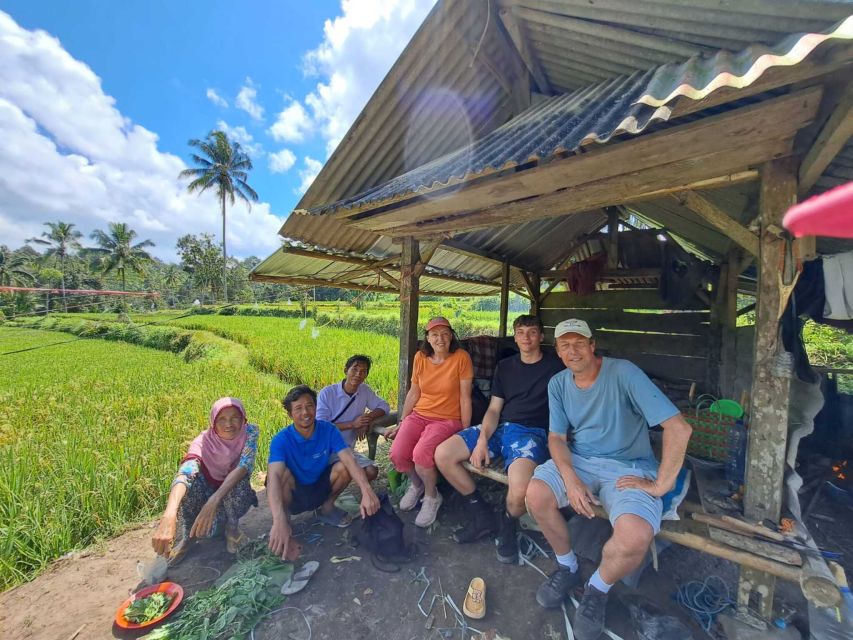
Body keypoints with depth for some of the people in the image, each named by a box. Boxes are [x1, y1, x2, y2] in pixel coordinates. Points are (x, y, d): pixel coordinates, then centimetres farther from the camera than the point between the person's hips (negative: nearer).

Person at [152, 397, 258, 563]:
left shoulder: (249, 433, -21)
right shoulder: (204, 441, -24)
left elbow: (244, 466, -36)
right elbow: (184, 474, -42)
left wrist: (214, 501, -48)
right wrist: (168, 516, -58)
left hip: (237, 499, 0)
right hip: (207, 497, 1)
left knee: (237, 480, -35)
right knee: (191, 476, -30)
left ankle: (232, 527, -6)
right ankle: (183, 538, -8)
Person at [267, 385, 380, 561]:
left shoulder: (328, 430, -18)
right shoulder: (281, 440, -25)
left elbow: (349, 460, -29)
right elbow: (274, 476, -41)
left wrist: (366, 490, -47)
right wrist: (279, 521, -57)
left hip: (319, 490, 3)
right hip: (292, 496, -3)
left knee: (343, 467, -25)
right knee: (284, 473, -34)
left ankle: (326, 508, 5)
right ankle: (287, 530, -11)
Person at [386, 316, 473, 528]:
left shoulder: (461, 357, -11)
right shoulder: (420, 357, 1)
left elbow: (465, 398, -9)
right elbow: (413, 393, 8)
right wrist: (400, 424, 9)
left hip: (448, 419, -4)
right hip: (419, 415, 4)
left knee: (421, 454, -29)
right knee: (397, 454, -19)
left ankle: (432, 496, 6)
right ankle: (416, 484, 18)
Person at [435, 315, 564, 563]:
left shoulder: (556, 366, 3)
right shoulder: (505, 366, 15)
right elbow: (494, 409, 10)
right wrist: (482, 440, -7)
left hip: (531, 433, -5)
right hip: (499, 428, 5)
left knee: (519, 490, -35)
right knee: (442, 454, -10)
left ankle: (508, 526, 4)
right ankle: (482, 514, 9)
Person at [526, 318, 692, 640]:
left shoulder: (623, 372, -18)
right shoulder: (558, 384, -1)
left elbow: (679, 428, -22)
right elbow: (556, 437, 0)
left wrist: (660, 485, -17)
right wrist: (570, 479, -17)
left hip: (628, 466, -3)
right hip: (578, 460, 4)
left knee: (635, 537, -31)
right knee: (536, 495, -22)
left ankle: (598, 588, 6)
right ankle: (568, 567, 10)